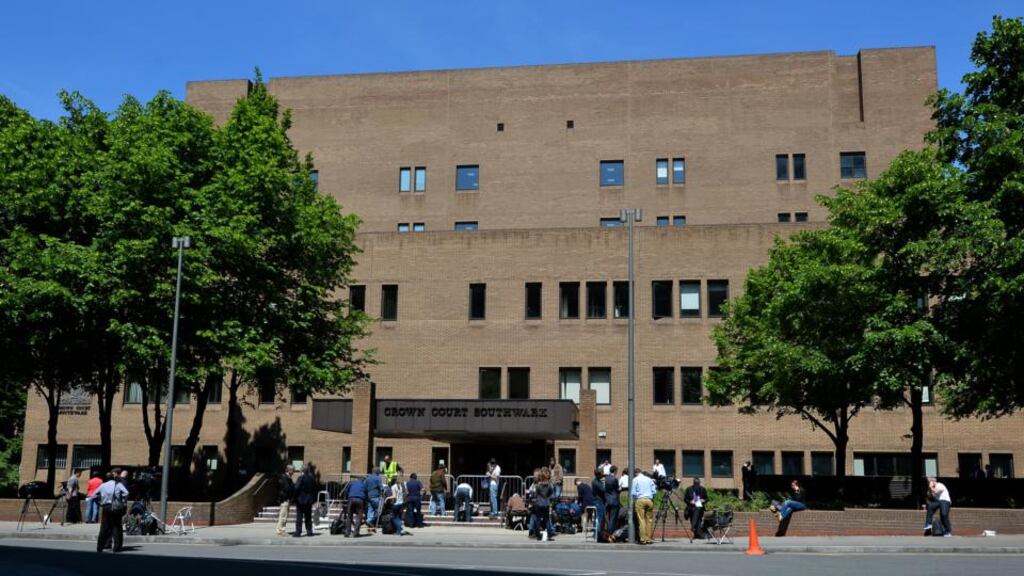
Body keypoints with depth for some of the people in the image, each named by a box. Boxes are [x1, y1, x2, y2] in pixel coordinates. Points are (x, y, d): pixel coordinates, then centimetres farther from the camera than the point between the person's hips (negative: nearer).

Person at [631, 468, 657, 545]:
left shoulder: (635, 479, 5)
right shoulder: (649, 479, 15)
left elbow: (633, 492, 0)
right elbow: (654, 491, 9)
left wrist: (634, 500, 14)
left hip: (640, 500, -3)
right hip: (649, 500, 3)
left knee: (641, 519, -5)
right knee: (649, 519, 5)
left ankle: (643, 539, -10)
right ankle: (649, 538, 4)